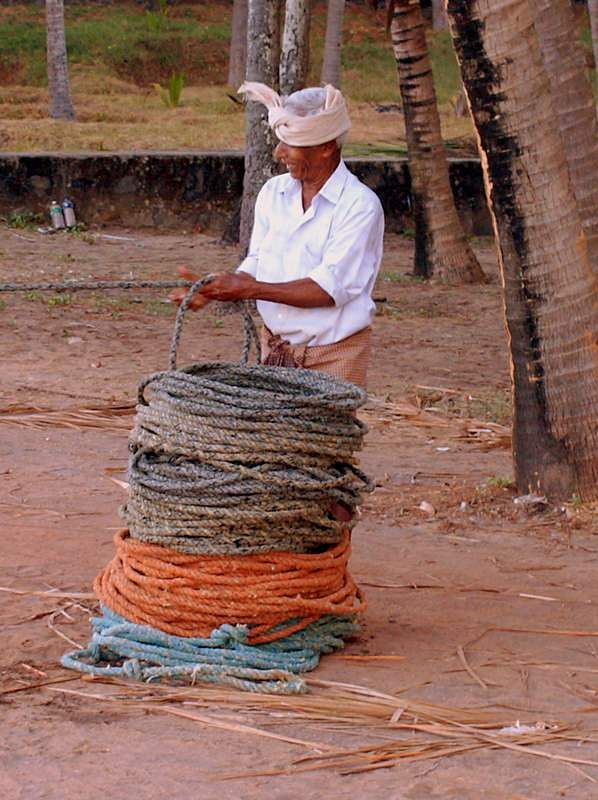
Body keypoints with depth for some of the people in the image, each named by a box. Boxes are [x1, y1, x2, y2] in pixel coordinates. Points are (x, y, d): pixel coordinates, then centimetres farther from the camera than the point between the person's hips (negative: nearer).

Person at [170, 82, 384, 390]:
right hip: (274, 348, 5)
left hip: (333, 355, -5)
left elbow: (330, 288, -19)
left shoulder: (359, 205, -13)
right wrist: (215, 288, -12)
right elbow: (255, 267, 8)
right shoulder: (273, 192, 7)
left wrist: (249, 289, -22)